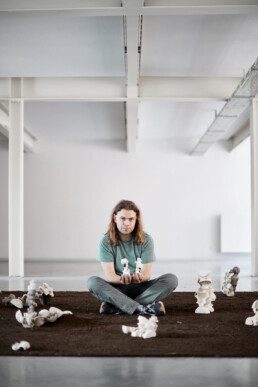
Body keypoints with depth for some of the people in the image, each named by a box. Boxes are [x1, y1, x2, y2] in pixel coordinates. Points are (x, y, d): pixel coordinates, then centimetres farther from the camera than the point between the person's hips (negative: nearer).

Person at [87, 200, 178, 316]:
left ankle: (116, 307, -33)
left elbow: (146, 273, -9)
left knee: (171, 279, -23)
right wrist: (121, 279, -37)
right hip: (117, 289, -1)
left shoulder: (146, 240, -3)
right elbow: (109, 275, -13)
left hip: (140, 288, 1)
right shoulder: (106, 241, -5)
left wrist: (141, 278, -35)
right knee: (92, 281, -30)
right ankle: (142, 308, -40)